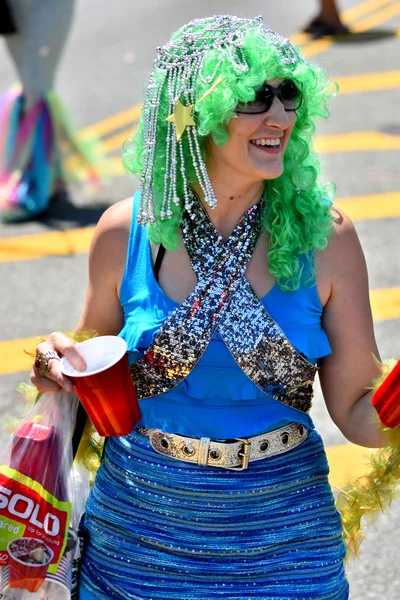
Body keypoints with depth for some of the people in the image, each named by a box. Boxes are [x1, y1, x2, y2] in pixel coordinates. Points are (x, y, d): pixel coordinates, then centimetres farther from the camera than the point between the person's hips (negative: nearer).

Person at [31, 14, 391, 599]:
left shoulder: (324, 237, -10)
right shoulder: (126, 232, -7)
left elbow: (357, 408, -6)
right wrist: (60, 367, -12)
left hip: (280, 530, -1)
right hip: (138, 524, 1)